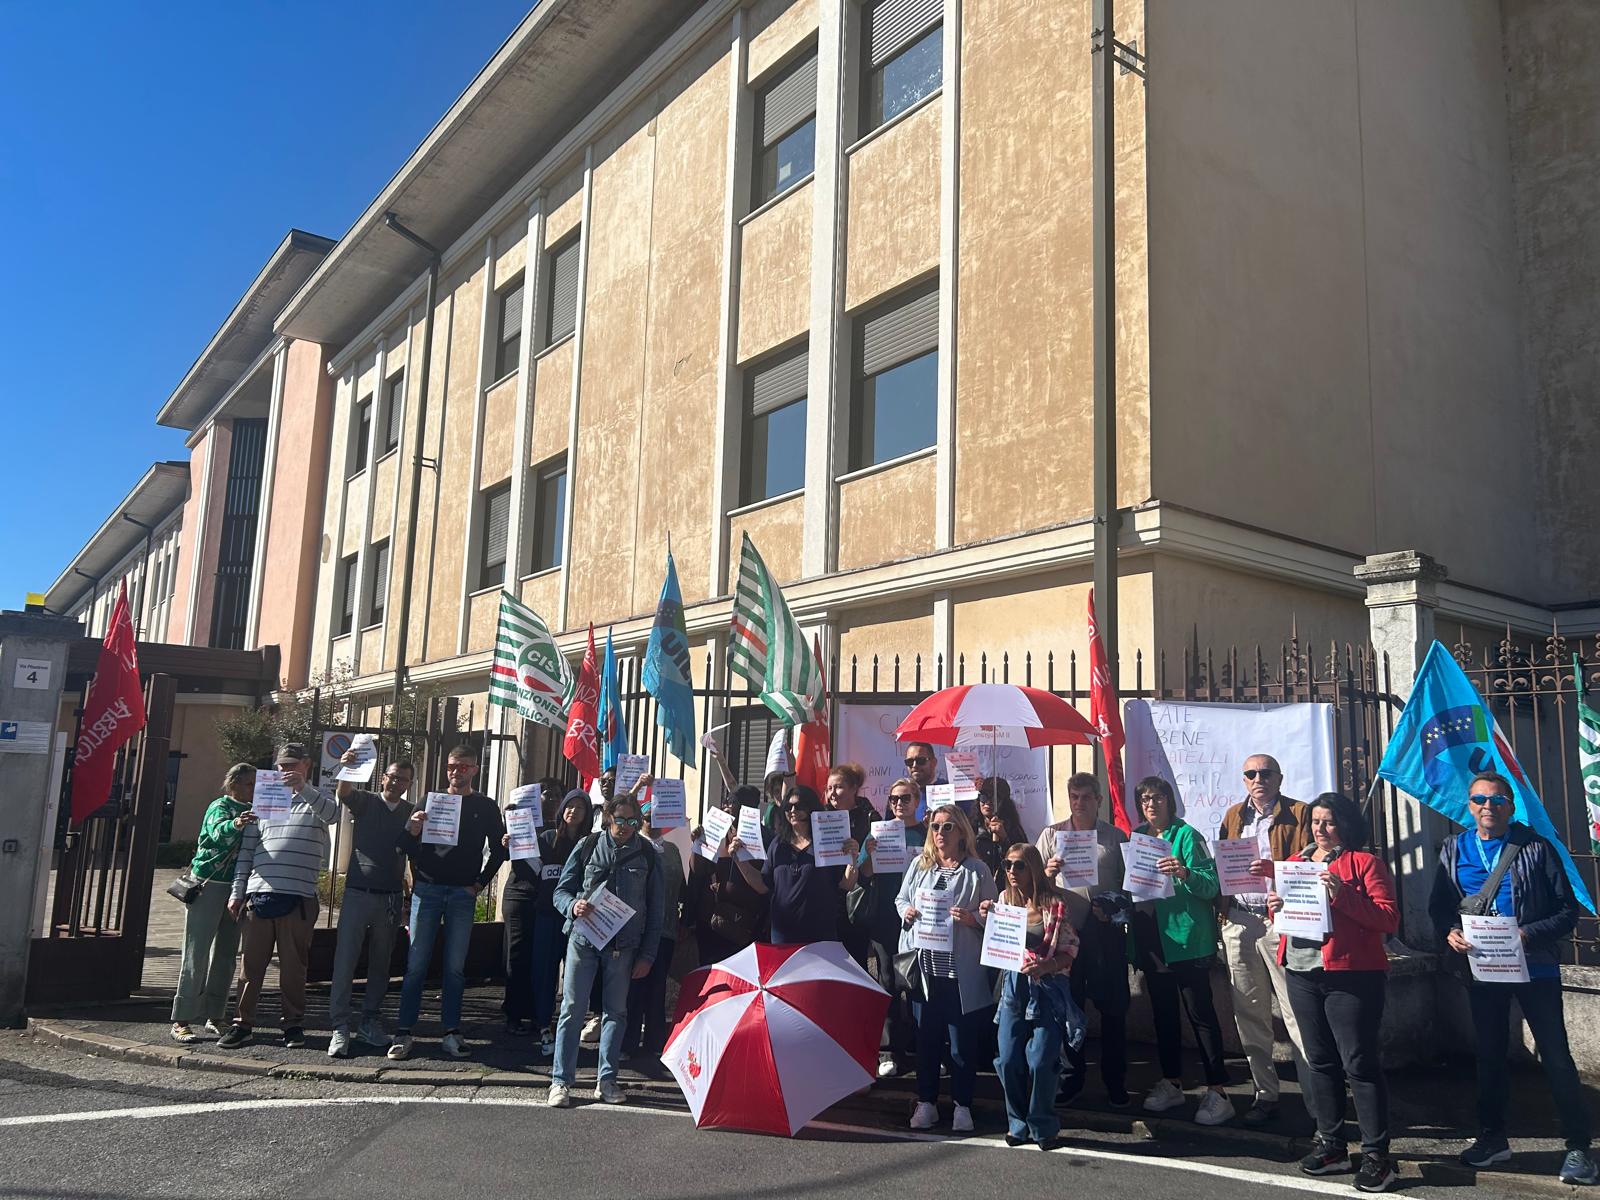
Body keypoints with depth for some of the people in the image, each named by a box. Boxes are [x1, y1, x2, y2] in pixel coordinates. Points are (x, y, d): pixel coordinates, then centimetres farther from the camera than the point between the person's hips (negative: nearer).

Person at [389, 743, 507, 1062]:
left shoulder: (486, 807, 8)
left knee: (455, 967, 2)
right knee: (416, 964, -2)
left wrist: (479, 884, 3)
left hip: (462, 893, 0)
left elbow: (498, 850, 11)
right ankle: (403, 1033, 4)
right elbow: (408, 848, 6)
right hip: (427, 890, 0)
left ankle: (451, 1033, 9)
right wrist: (411, 830, -15)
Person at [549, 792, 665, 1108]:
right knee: (572, 1008, -2)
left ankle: (606, 1080, 17)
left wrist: (647, 955, 1)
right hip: (583, 937, -1)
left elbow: (656, 909, 5)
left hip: (623, 944, 1)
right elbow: (561, 890, 6)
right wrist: (573, 906, -18)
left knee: (615, 1011, 6)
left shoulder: (647, 854, 3)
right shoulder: (588, 846, 3)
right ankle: (560, 1081, 4)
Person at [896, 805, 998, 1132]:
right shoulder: (919, 864, 9)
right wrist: (906, 911, -3)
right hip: (924, 966, 3)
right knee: (926, 1037, 10)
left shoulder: (977, 870, -1)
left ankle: (962, 1105, 19)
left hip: (961, 969, -3)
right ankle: (926, 1102, 23)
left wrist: (973, 919, -18)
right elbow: (900, 899, 18)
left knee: (963, 1040, 4)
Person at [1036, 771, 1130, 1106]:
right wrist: (1047, 874, -16)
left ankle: (1115, 1081, 19)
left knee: (1113, 1006, 5)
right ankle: (1071, 1075, 21)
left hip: (1106, 929, 0)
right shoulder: (1052, 834, 7)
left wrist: (1115, 909, -9)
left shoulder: (1116, 837, 7)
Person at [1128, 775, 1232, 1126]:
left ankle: (1217, 1092, 4)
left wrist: (1184, 873, -33)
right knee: (1163, 1012, 15)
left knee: (1201, 1013, -2)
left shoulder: (1186, 834, -8)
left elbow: (1210, 884, -15)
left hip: (1186, 939, -6)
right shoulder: (1136, 838, 10)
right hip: (1151, 939, 7)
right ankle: (1171, 1083, 26)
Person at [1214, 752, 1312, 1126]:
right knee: (1249, 1014, 9)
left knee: (1296, 1012, -7)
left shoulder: (1299, 814, 1)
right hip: (1238, 923, 5)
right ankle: (1265, 1093, 19)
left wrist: (1275, 869, -25)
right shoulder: (1233, 816, 16)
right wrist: (1220, 911, 0)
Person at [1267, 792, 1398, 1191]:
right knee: (1319, 1061, 13)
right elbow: (1284, 912, 22)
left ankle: (1377, 1155, 4)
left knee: (1359, 1063, -4)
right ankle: (1330, 1144, 23)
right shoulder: (1295, 861, 15)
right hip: (1302, 974, 6)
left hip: (1350, 975, -6)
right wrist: (1275, 906, 0)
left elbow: (1389, 918, -11)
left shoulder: (1365, 862, -3)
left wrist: (1343, 896, -22)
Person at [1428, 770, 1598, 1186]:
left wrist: (1529, 934, -22)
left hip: (1534, 967, -4)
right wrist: (1450, 932, -13)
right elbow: (1439, 906, 7)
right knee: (1489, 1054, 15)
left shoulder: (1536, 848, -6)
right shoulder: (1453, 851, 4)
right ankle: (1492, 1139, 28)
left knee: (1556, 1055, 1)